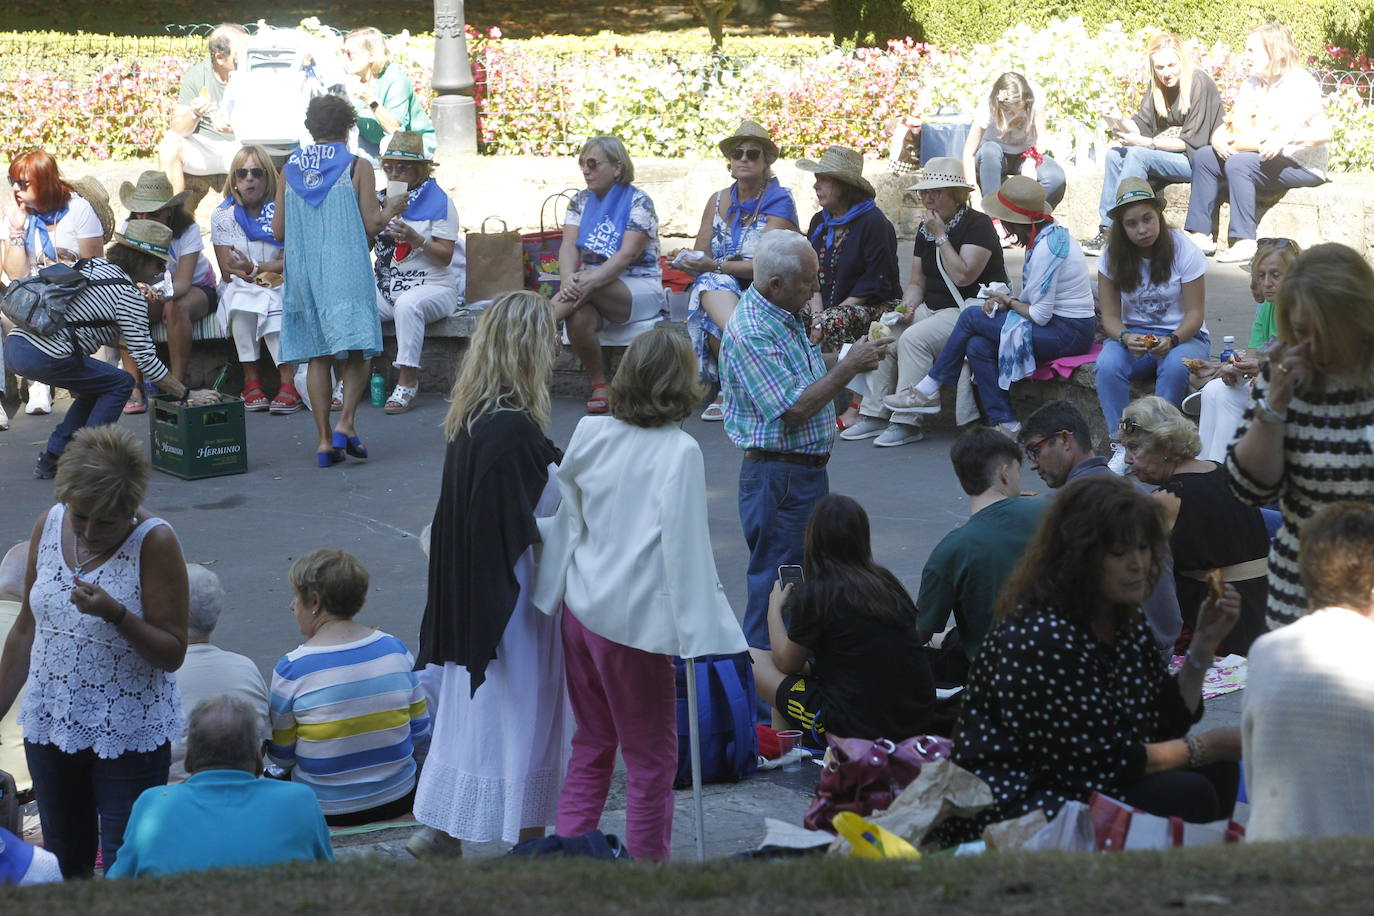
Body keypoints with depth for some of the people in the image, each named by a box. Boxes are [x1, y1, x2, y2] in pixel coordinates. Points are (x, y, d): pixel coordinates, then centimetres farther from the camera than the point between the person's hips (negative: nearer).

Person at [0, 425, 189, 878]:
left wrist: (116, 615, -29)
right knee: (64, 865, 17)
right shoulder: (48, 526, 0)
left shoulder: (154, 542, -15)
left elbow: (173, 653, -14)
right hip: (49, 725, 5)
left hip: (128, 734, -5)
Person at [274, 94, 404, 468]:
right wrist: (391, 209, 14)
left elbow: (278, 230, 9)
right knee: (358, 349, 2)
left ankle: (324, 439, 5)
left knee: (318, 356, 7)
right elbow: (371, 226, -6)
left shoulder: (290, 169, 8)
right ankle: (346, 422, -15)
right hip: (346, 271, -4)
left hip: (303, 271, 4)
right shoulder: (357, 167, -3)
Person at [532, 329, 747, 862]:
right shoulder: (678, 452, -16)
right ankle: (647, 864, 14)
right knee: (651, 757, 7)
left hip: (580, 609, 7)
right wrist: (700, 629, -17)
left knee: (591, 743, 21)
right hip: (633, 619, -6)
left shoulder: (591, 432, 2)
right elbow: (683, 546, -20)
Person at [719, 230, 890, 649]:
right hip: (777, 476, -10)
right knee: (776, 586, -3)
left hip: (809, 470, 10)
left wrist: (854, 360, 6)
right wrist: (849, 366, -18)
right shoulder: (749, 332, -21)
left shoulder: (787, 316, 10)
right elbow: (793, 409, -24)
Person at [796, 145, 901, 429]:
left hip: (875, 306, -7)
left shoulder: (873, 222, -11)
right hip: (831, 305, 7)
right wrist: (816, 311, -10)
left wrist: (828, 314, -19)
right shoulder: (820, 222, 14)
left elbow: (877, 281, -16)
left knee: (834, 322, -37)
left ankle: (859, 406, -31)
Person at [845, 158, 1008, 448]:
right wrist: (907, 307, -4)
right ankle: (875, 415, -8)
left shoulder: (978, 225, -12)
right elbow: (917, 282, 17)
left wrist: (940, 236, -18)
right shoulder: (925, 229, 13)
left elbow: (962, 275, -23)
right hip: (932, 309, 8)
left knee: (914, 338, -29)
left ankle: (907, 423, -25)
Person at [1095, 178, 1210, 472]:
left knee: (1175, 367, -37)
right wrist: (1126, 338, -26)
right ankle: (1122, 446, -25)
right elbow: (1110, 316, -3)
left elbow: (1194, 314, -10)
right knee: (1108, 366, -32)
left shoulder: (1184, 250, -10)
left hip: (1183, 335, -2)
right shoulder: (1112, 256, -3)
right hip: (1132, 333, 2)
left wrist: (1171, 340, -30)